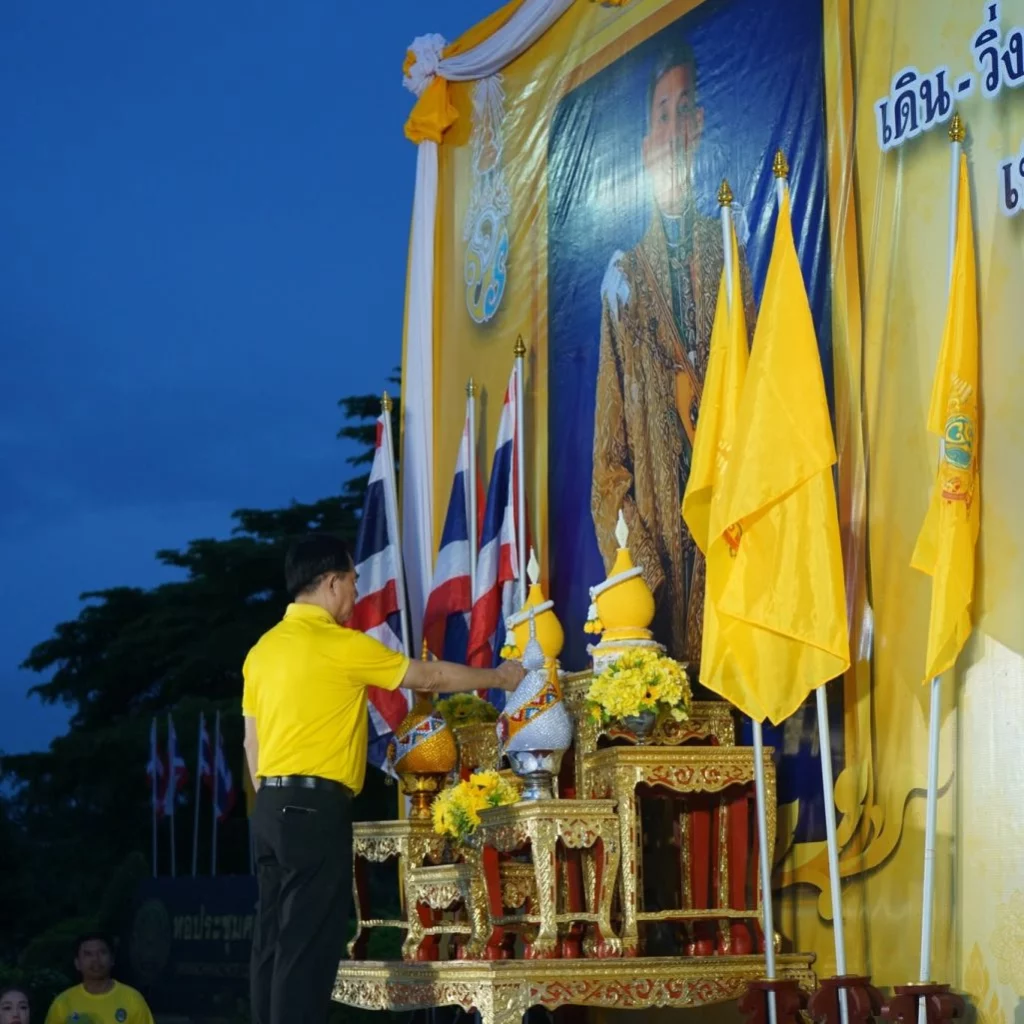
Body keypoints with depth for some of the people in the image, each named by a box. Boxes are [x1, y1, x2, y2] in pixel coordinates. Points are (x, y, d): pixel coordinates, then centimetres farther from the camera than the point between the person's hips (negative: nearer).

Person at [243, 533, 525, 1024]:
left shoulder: (264, 648, 13)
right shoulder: (340, 645, -9)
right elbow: (430, 677, 2)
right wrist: (500, 677, 16)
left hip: (272, 806, 8)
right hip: (314, 807, -8)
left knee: (273, 941, 8)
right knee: (307, 944, -6)